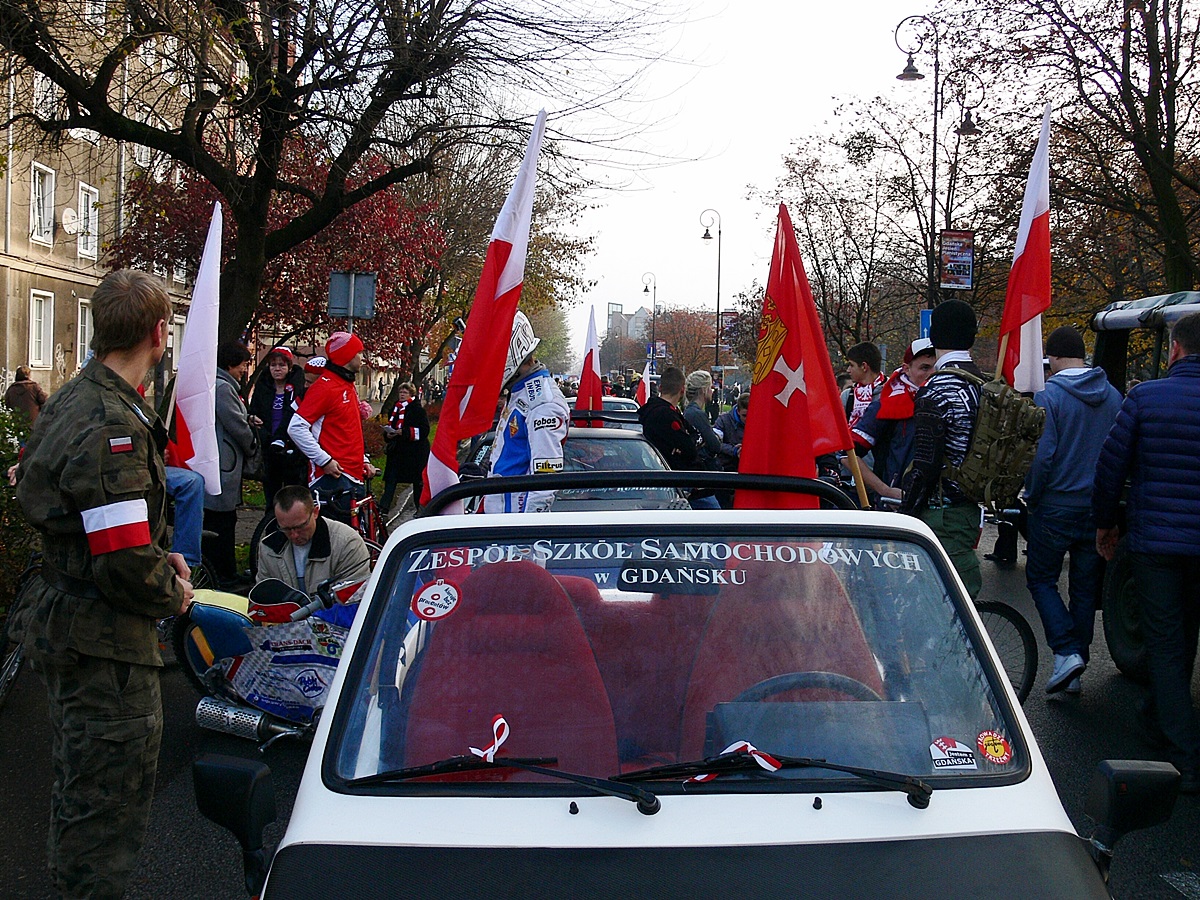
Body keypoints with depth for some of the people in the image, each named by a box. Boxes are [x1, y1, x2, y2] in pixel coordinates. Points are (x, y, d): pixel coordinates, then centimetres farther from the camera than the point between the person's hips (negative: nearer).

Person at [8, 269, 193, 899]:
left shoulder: (73, 400, 10)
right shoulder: (112, 427, -24)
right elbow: (126, 564, -27)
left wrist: (162, 557, 8)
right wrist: (173, 595, -9)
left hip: (63, 628, 11)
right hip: (104, 645, -11)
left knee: (80, 787, 24)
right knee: (109, 802, 1)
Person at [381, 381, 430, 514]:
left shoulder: (418, 409, -7)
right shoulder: (395, 409, 13)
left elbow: (424, 430, -15)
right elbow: (389, 425, 22)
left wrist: (404, 432, -23)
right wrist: (388, 433, -2)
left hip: (415, 451, -6)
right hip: (397, 450, 6)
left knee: (418, 481, 5)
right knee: (390, 478, -1)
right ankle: (384, 507, -2)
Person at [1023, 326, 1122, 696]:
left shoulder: (1048, 396, -12)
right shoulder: (1113, 397, 5)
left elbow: (1042, 455, -17)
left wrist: (1032, 498, -3)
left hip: (1057, 508, -5)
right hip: (1099, 510, 5)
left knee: (1041, 579, 10)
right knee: (1086, 588, 11)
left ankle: (1066, 652, -7)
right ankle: (1073, 674, 15)